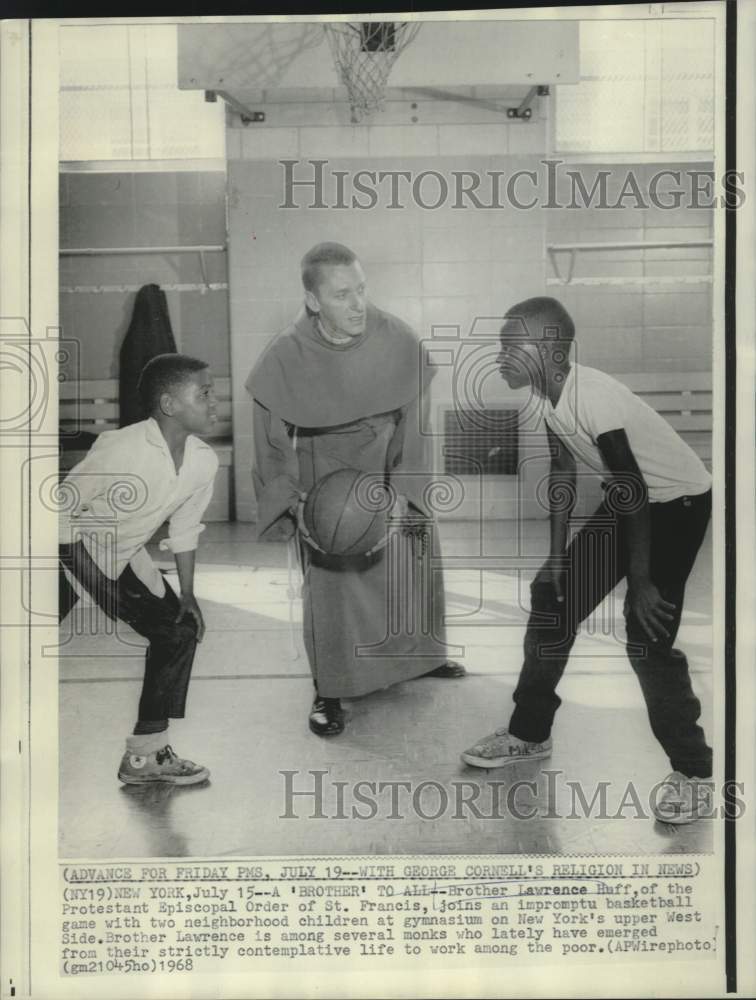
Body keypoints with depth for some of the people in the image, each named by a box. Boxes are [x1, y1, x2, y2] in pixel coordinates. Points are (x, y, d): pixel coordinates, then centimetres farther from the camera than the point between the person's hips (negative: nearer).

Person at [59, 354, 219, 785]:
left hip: (125, 556, 7)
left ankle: (146, 754, 12)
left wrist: (187, 593, 5)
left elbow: (185, 528, 4)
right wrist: (94, 578, -22)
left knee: (180, 630, 1)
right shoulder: (122, 449, -33)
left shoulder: (204, 461, -13)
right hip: (69, 549, -6)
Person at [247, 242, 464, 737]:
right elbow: (274, 444, -10)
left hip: (391, 464, 2)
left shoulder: (398, 340, -22)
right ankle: (329, 691, 11)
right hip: (326, 469, -2)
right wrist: (294, 505, -20)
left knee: (418, 563, 15)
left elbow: (414, 423, -15)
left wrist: (402, 491, -23)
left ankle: (422, 654, 41)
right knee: (329, 580, -7)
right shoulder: (286, 358, -22)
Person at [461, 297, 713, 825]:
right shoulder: (550, 396, -7)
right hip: (631, 496, 8)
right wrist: (558, 554, 5)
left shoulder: (596, 403, -32)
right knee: (552, 597, 6)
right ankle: (529, 734, 20)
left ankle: (692, 771, 5)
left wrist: (640, 583, -19)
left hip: (679, 500, -8)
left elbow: (634, 496, -26)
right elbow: (563, 471, 4)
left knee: (647, 635, -14)